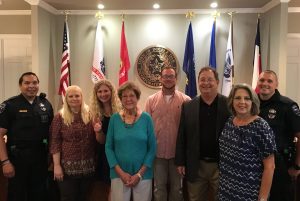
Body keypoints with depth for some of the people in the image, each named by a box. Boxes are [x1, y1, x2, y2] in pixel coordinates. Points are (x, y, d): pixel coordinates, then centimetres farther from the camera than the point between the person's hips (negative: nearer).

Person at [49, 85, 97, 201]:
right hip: (67, 167, -2)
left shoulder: (90, 115, 3)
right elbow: (55, 143, -6)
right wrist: (57, 165, -11)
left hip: (88, 166, 2)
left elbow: (96, 140, 9)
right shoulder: (60, 117, -2)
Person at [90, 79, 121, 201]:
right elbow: (101, 141, -1)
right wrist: (98, 131, -19)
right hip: (105, 154, 3)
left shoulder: (120, 109, -8)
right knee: (110, 187, 14)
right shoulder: (96, 112, 1)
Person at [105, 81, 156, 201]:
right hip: (119, 174, 0)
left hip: (143, 174, 0)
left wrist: (140, 174, -9)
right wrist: (120, 172, -9)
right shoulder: (114, 119, -1)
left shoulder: (146, 118, -4)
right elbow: (108, 147, 0)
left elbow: (152, 148, -3)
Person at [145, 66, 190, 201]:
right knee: (159, 186, 16)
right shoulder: (151, 100, 0)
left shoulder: (186, 100, -4)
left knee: (177, 186, 15)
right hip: (158, 151, 1)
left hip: (178, 152, -1)